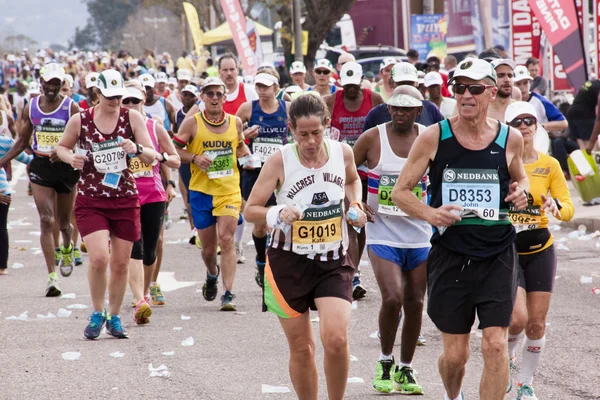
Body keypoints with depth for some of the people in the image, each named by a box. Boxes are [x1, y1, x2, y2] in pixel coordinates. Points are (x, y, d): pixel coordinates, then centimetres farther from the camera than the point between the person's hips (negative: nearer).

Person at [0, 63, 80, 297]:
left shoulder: (71, 108, -5)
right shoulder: (31, 108, 4)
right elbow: (23, 141, 15)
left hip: (65, 166, -1)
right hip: (40, 167, 1)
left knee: (63, 222, 13)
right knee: (46, 221, -11)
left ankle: (67, 250, 49)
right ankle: (52, 277, -14)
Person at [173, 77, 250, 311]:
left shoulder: (235, 123, 6)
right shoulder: (192, 123, -2)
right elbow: (174, 150, 0)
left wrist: (246, 156, 4)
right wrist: (195, 158, -15)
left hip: (229, 191, 0)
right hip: (201, 191, 0)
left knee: (226, 239, -16)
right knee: (208, 246, 9)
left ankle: (228, 294, -16)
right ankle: (212, 274, 44)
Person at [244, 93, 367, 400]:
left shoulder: (343, 153, -3)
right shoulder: (280, 161, -11)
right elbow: (250, 210, -6)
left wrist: (355, 206, 3)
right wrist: (278, 214, -25)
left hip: (333, 263, 1)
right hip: (289, 263, -1)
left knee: (336, 339, -17)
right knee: (301, 348, 6)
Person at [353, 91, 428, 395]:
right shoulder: (372, 138, -5)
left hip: (420, 235, 3)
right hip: (382, 233, -2)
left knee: (415, 303, 6)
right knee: (392, 297, -17)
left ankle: (406, 369, 21)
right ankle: (385, 363, 5)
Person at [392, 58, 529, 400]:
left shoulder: (510, 138, 1)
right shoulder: (434, 137, -4)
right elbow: (401, 191, 1)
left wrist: (521, 192, -3)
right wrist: (430, 213, -18)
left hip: (498, 256, 0)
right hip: (450, 255, 0)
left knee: (495, 344, -12)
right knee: (455, 354, 8)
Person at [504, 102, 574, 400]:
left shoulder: (549, 165, 1)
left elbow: (569, 208, -2)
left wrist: (556, 206, -24)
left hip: (540, 251, 2)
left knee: (537, 323, 1)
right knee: (518, 319, -15)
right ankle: (507, 358, 18)